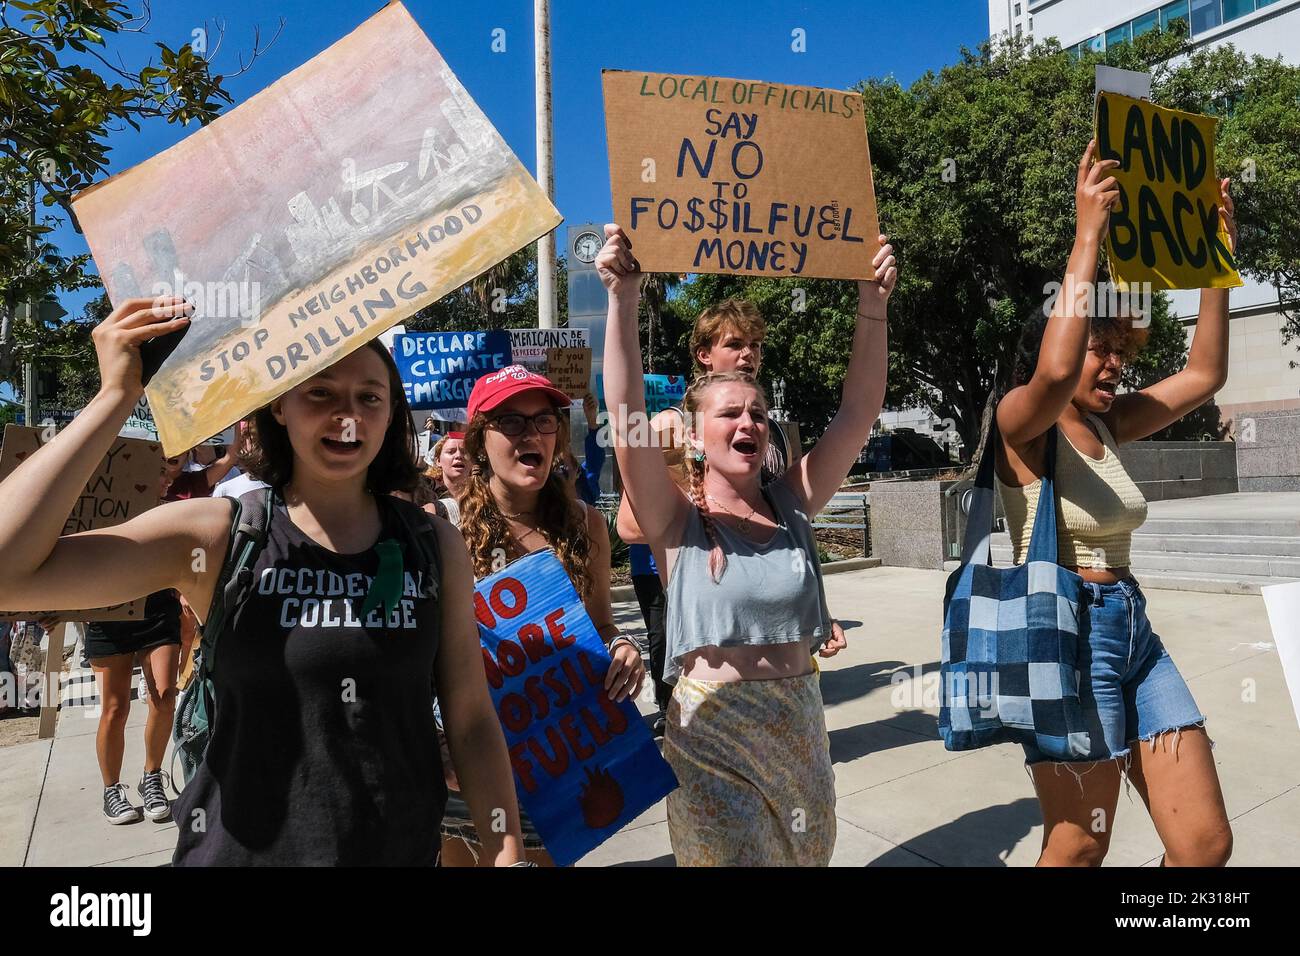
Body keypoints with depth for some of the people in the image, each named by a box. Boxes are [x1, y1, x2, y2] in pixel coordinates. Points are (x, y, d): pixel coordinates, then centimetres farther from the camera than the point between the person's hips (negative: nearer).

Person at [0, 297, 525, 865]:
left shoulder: (435, 544, -7)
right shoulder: (214, 535, -11)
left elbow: (472, 719, -3)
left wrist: (506, 850, -6)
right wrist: (117, 396, -22)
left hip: (407, 849, 2)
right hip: (241, 849, -1)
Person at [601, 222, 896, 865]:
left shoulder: (791, 505, 0)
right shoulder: (678, 521, -10)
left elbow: (858, 411, -6)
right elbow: (627, 412, -24)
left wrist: (873, 303, -14)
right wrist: (623, 296, -33)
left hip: (800, 728, 5)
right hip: (714, 734, -4)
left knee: (805, 852, 20)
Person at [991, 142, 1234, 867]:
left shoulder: (1108, 424, 11)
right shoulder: (1020, 424, -10)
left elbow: (1205, 376, 12)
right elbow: (1054, 371, -32)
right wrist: (1089, 234, -27)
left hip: (1135, 630, 7)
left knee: (1207, 843, 8)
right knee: (1079, 848, 5)